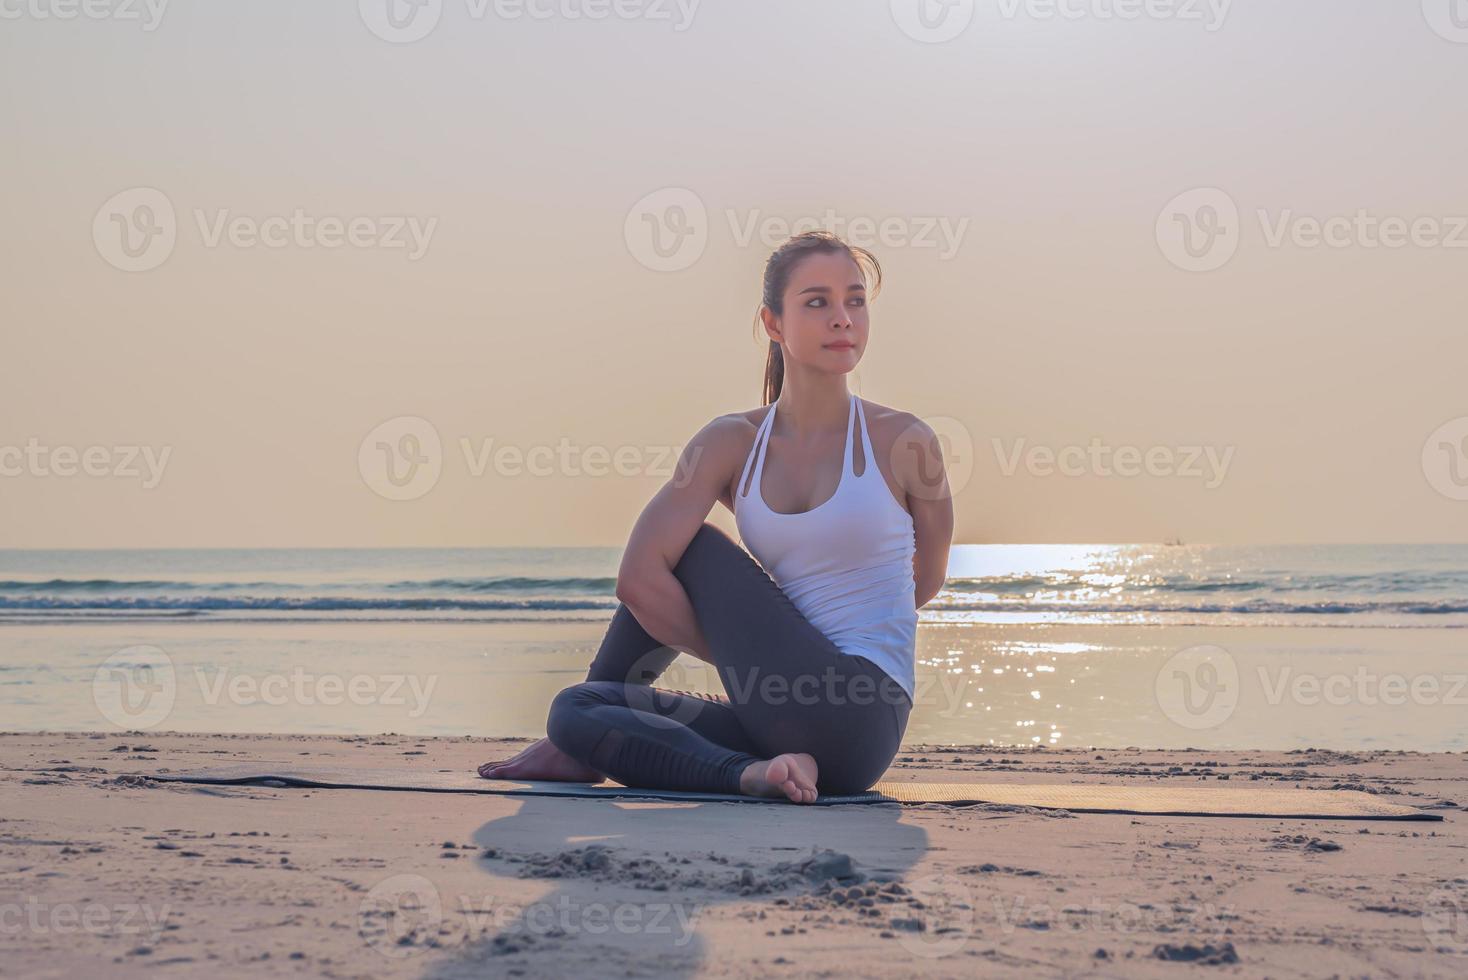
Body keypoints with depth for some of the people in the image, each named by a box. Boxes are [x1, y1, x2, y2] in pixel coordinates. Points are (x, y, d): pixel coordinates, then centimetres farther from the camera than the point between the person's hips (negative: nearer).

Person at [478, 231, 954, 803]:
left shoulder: (905, 441, -2)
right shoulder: (731, 443, 3)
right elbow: (638, 578, -5)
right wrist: (749, 660, -2)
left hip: (857, 721, -4)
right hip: (783, 724, 4)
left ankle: (586, 749, 13)